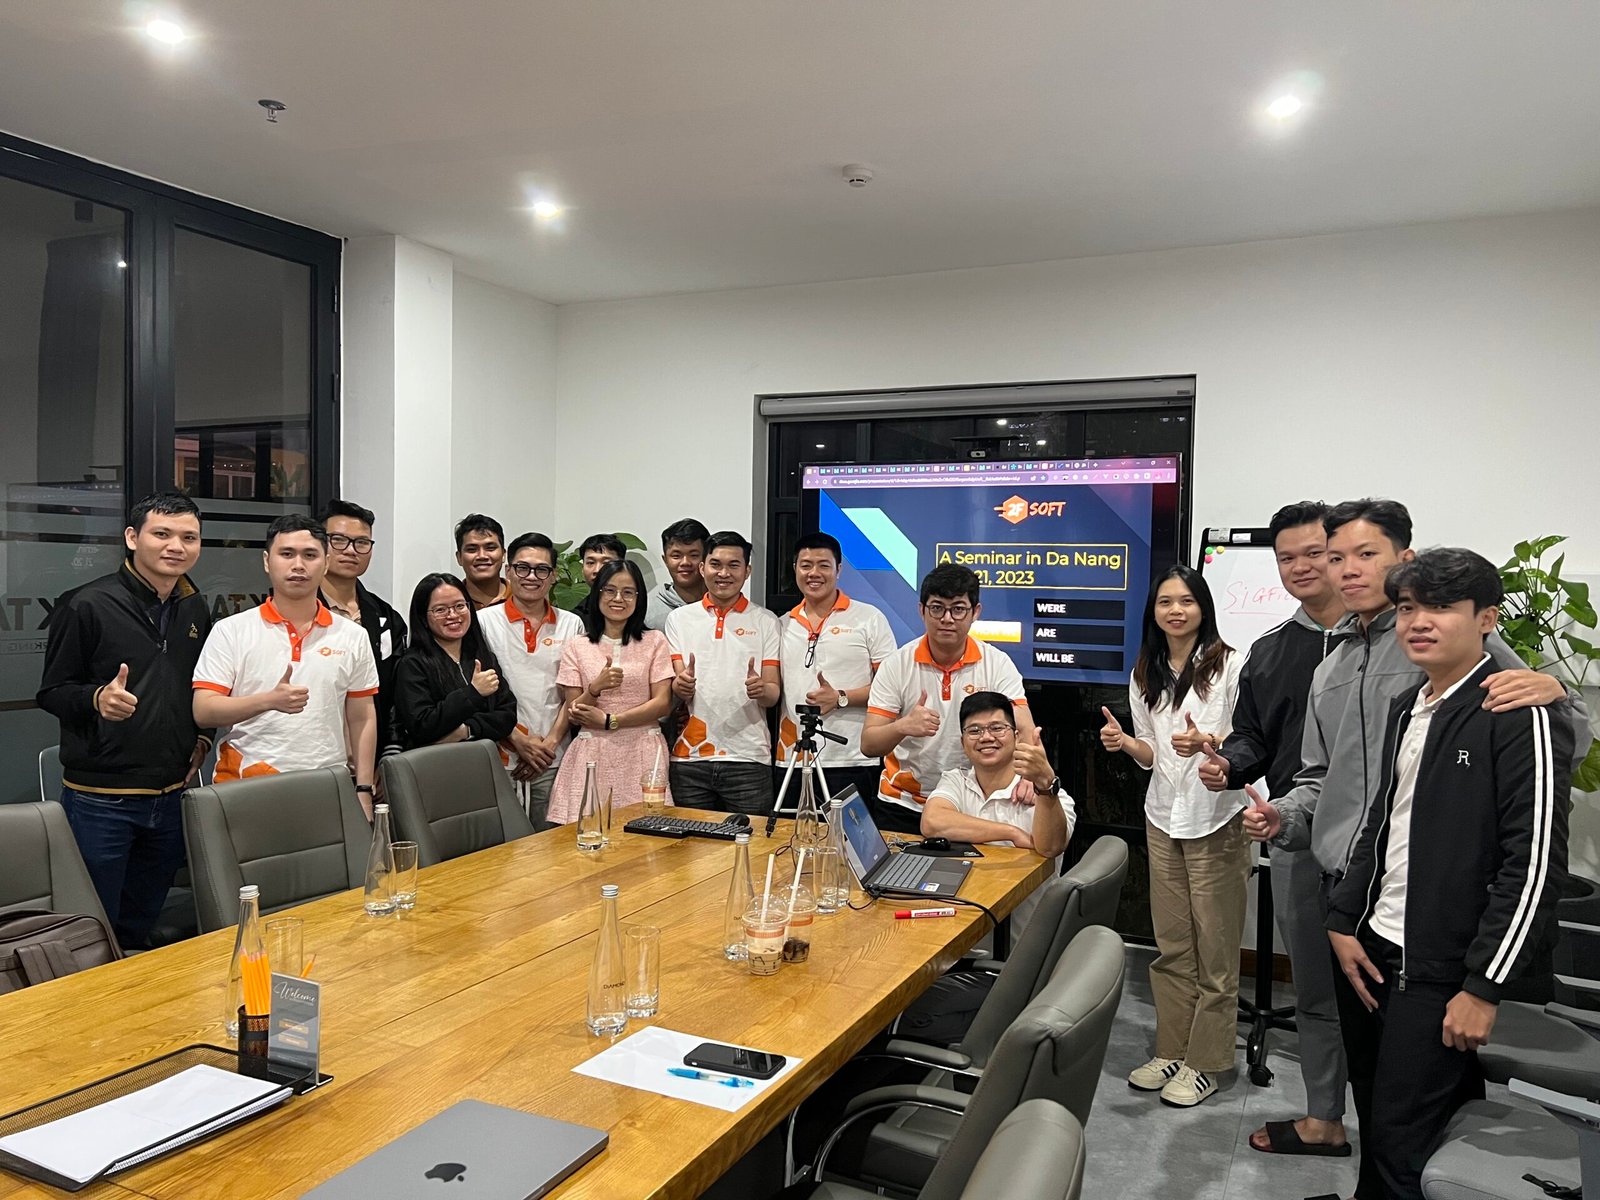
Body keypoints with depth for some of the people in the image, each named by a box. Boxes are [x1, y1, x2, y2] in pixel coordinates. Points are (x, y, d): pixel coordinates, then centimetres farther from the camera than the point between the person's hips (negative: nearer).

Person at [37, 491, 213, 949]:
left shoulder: (196, 610, 9)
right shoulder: (87, 604, -9)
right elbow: (51, 691, -7)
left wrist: (202, 738, 6)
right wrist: (97, 698, -26)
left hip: (172, 795, 5)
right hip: (100, 800, -5)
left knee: (140, 929, 18)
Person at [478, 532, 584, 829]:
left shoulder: (571, 625, 9)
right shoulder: (485, 621, 2)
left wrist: (551, 742, -5)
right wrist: (519, 740, -8)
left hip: (552, 759, 2)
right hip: (500, 756, -2)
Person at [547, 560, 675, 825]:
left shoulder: (654, 641, 6)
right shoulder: (576, 647, 8)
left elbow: (662, 703, -1)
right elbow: (573, 714, 4)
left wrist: (609, 721, -9)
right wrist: (596, 688, -15)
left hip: (642, 753, 0)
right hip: (593, 755, 1)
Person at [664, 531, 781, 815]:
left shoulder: (766, 621, 5)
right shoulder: (679, 619, 9)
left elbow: (773, 694, 1)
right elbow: (676, 691, 5)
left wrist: (761, 689, -22)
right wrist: (681, 685, -19)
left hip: (748, 758, -1)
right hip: (689, 757, 1)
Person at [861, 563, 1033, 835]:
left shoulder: (997, 665, -6)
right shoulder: (896, 665, -7)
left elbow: (1024, 732, -14)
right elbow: (868, 745, -10)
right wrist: (903, 727, -32)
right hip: (900, 808, 0)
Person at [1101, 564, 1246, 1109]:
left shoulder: (1230, 664, -8)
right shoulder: (1145, 675, 10)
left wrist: (1206, 742, -24)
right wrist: (1124, 743, -7)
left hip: (1217, 819, -5)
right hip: (1163, 818, 5)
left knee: (1215, 950, 4)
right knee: (1171, 945, 12)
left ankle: (1204, 1062, 16)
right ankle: (1171, 1050, 24)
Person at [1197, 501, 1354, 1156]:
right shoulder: (1267, 653, 12)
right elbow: (1252, 737, 16)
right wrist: (1228, 764, -5)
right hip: (1296, 844, 5)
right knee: (1315, 992, 16)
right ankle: (1324, 1121, 31)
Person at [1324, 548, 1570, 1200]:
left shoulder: (1522, 716, -13)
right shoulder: (1404, 710, 11)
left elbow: (1535, 863, -16)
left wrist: (1484, 986, -16)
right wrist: (1346, 920, 11)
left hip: (1448, 973, -7)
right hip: (1379, 951, 7)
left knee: (1400, 1142, -2)